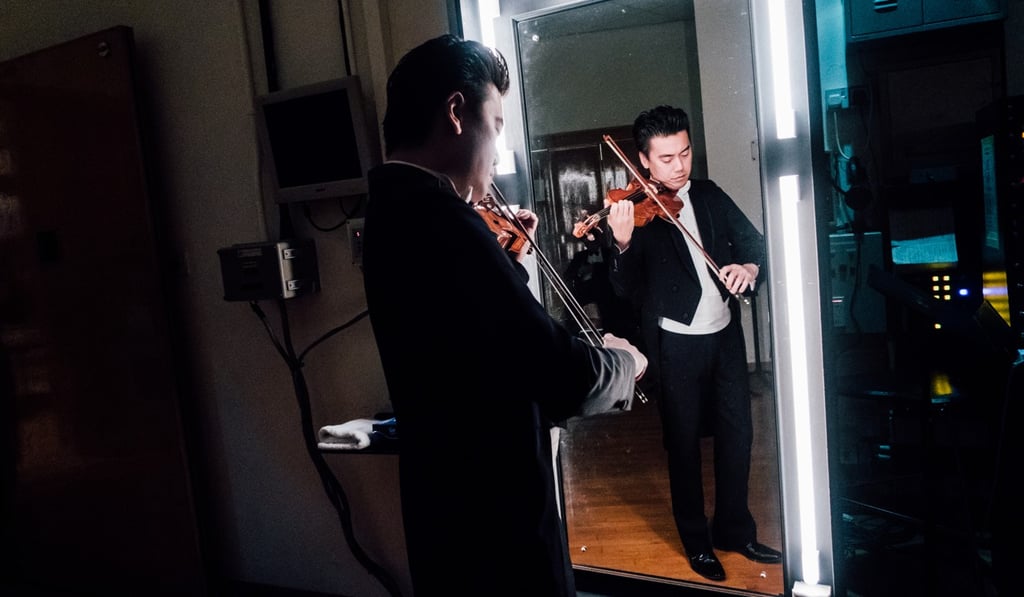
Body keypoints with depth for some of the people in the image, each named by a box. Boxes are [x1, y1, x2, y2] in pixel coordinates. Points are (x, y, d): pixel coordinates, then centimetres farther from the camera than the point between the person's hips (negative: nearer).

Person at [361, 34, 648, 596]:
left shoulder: (396, 213, 5)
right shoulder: (440, 221, -27)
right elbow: (565, 376, -27)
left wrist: (505, 252, 12)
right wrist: (623, 360, -8)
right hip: (493, 512, -10)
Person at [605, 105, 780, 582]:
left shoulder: (709, 195, 6)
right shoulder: (636, 210, -10)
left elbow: (754, 240, 9)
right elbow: (625, 287, -19)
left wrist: (749, 265, -15)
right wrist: (623, 243, -39)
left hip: (725, 333, 5)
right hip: (676, 342, -5)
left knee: (737, 433, 13)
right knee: (684, 441, 7)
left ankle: (734, 528, 32)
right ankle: (696, 540, 26)